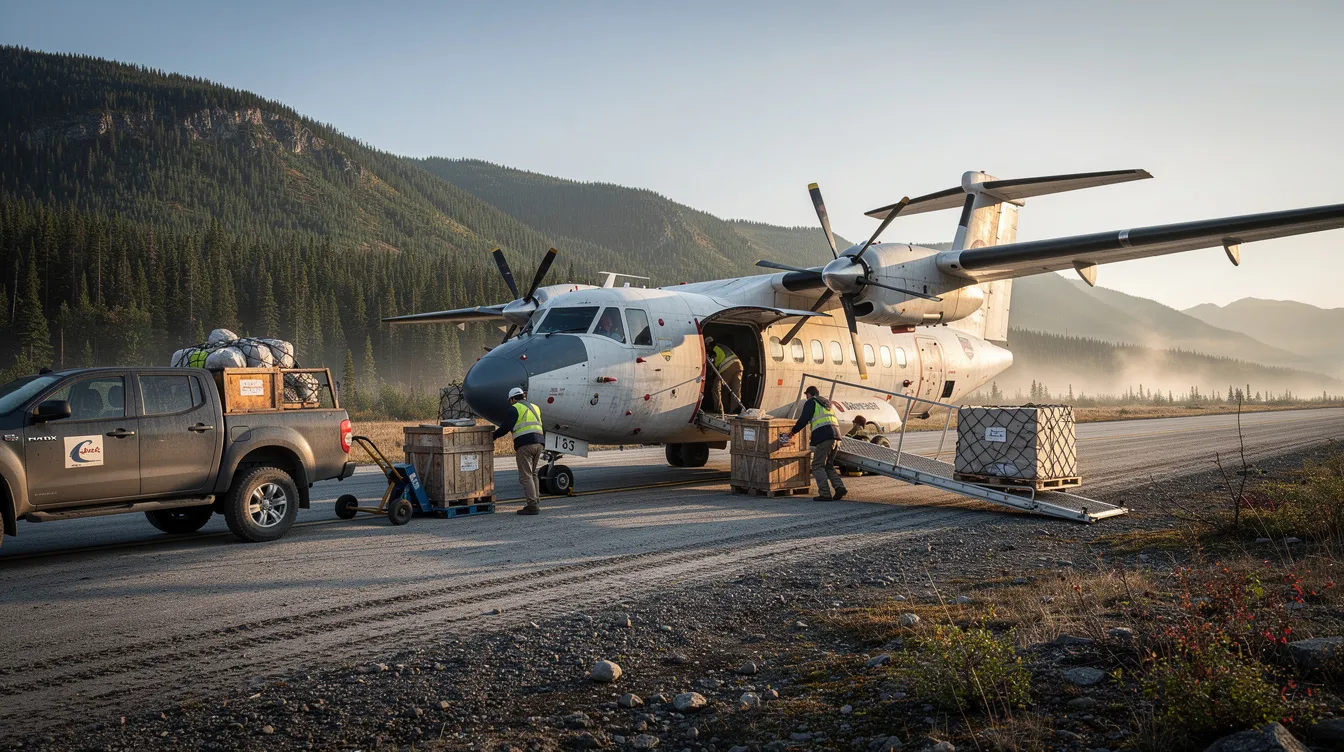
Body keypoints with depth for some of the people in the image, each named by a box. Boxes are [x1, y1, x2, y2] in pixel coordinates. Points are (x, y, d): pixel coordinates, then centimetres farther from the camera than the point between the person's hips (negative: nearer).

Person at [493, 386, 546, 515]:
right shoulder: (535, 407, 23)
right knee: (532, 473, 19)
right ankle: (536, 501, 16)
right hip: (539, 443, 7)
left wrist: (492, 436, 4)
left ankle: (532, 506, -12)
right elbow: (543, 428, 25)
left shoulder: (515, 408, 1)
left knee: (525, 475, -6)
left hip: (525, 443, -7)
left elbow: (506, 427, -6)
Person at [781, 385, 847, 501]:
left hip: (824, 436, -8)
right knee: (828, 466, 16)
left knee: (818, 466, -3)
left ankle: (825, 494, -11)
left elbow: (804, 420, -2)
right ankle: (839, 487, -3)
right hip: (836, 436, 8)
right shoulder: (826, 403, 29)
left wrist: (792, 431, 10)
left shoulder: (811, 402, 6)